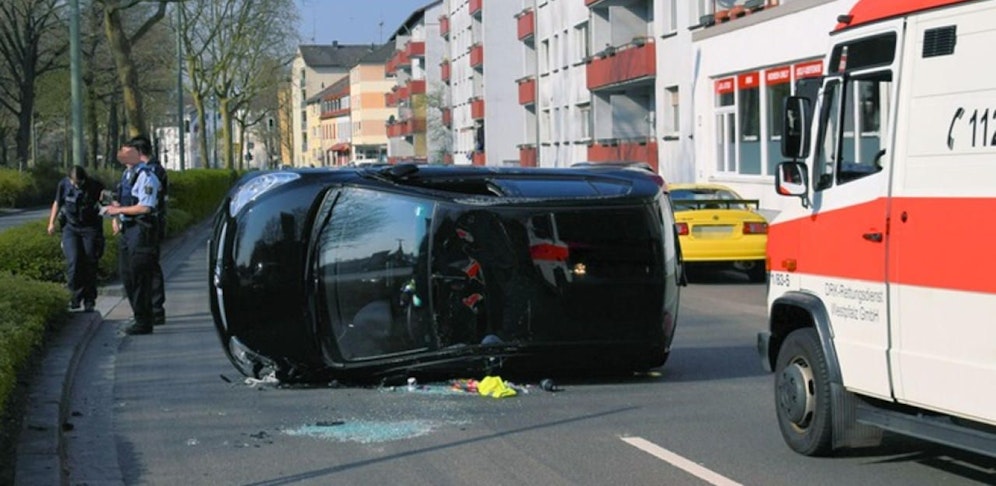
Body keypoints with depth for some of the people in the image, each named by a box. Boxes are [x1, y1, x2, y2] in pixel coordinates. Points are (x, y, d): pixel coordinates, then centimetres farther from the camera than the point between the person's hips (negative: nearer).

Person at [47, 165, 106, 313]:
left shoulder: (95, 186, -11)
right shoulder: (64, 184, -5)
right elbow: (57, 203, 11)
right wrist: (52, 222, 6)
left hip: (90, 228, -1)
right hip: (70, 228, 1)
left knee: (90, 264, -1)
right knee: (73, 262, -14)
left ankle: (89, 301, 10)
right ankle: (76, 295, 0)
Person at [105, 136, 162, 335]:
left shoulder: (146, 176, -15)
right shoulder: (127, 174, 14)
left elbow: (145, 207, -22)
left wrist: (119, 210, -15)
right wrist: (116, 215, 11)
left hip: (141, 230, -10)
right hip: (127, 229, 10)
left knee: (139, 277, -6)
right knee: (126, 274, 13)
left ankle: (143, 322, 1)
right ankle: (142, 317, 23)